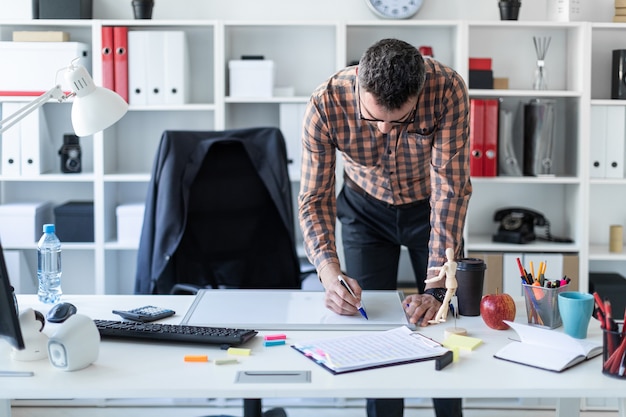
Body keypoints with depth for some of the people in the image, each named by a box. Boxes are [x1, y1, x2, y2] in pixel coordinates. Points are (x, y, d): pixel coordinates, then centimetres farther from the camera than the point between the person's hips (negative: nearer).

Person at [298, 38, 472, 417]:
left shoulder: (448, 90, -35)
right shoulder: (326, 103, -32)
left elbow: (450, 189, -32)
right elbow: (315, 197, -23)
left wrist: (436, 289, -36)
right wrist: (330, 273, -39)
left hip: (429, 207, 0)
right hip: (365, 209, 1)